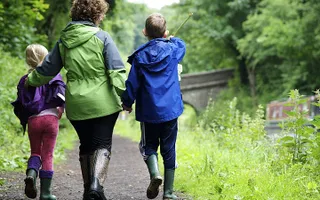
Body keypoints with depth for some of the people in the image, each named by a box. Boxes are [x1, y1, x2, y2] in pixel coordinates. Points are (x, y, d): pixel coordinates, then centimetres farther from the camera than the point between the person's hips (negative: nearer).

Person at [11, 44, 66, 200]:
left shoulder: (25, 80, 11)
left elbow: (19, 106, 11)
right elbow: (60, 92, -14)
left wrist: (24, 120, 24)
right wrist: (61, 108, 0)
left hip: (32, 120, 2)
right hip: (50, 118, -2)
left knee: (35, 152, 18)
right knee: (47, 155, 5)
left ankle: (31, 173, -14)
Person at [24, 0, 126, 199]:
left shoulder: (63, 41, 6)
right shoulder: (102, 37, -7)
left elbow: (46, 70, 16)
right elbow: (117, 70, -13)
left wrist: (30, 80, 34)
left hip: (76, 103, 4)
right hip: (103, 102, -4)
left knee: (86, 145, 17)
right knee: (103, 144, 1)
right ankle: (97, 183, -21)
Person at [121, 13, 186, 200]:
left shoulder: (140, 56, -4)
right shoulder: (173, 50, -2)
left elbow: (132, 83, -2)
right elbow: (182, 46, 23)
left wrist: (127, 102, 13)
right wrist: (172, 39, 42)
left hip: (148, 111, 0)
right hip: (170, 110, 1)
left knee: (149, 145, 15)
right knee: (169, 149, 7)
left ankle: (155, 173, -13)